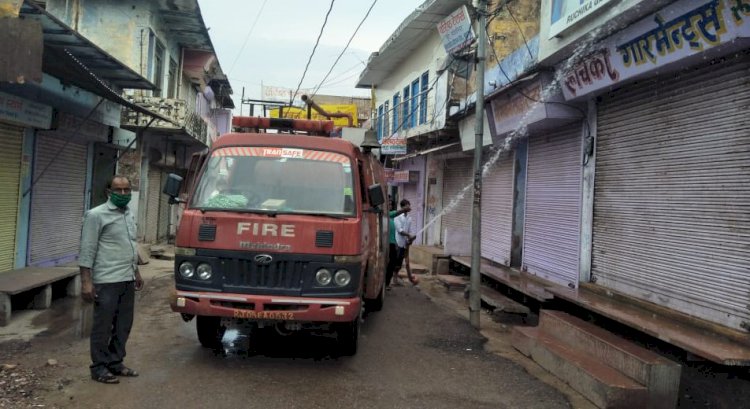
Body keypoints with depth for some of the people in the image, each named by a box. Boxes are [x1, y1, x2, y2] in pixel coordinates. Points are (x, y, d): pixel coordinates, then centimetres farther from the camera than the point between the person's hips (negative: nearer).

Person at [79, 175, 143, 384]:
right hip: (106, 281, -7)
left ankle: (116, 362, 24)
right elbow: (87, 250, -12)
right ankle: (99, 367, 11)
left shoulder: (129, 215, 14)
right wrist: (86, 281, -17)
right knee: (103, 326, 0)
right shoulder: (96, 215, -9)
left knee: (123, 325, 12)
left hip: (127, 280, 8)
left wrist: (136, 272, 23)